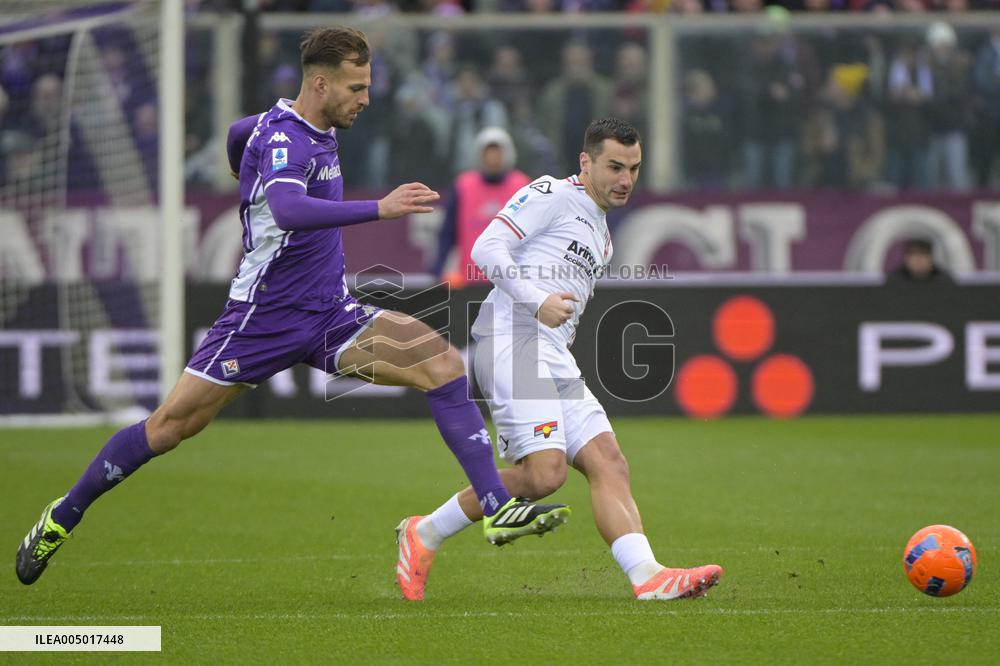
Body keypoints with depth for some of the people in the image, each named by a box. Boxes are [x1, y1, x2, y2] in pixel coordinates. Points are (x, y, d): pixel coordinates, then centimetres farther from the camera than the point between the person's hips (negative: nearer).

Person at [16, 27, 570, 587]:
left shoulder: (319, 130, 9)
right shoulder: (284, 137, -19)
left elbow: (238, 134, 30)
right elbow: (287, 210, -42)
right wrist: (378, 209, -48)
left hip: (331, 315, 7)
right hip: (264, 318, -7)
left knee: (444, 364, -12)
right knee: (171, 425, -2)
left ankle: (498, 509, -16)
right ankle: (62, 518, 19)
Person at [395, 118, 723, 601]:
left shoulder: (601, 235, 27)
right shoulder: (552, 195, -1)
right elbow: (487, 248, -11)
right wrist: (537, 301, -21)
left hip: (554, 360, 9)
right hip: (511, 342, -9)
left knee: (608, 463, -7)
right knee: (544, 472, -21)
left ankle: (647, 577, -20)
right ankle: (424, 535, -7)